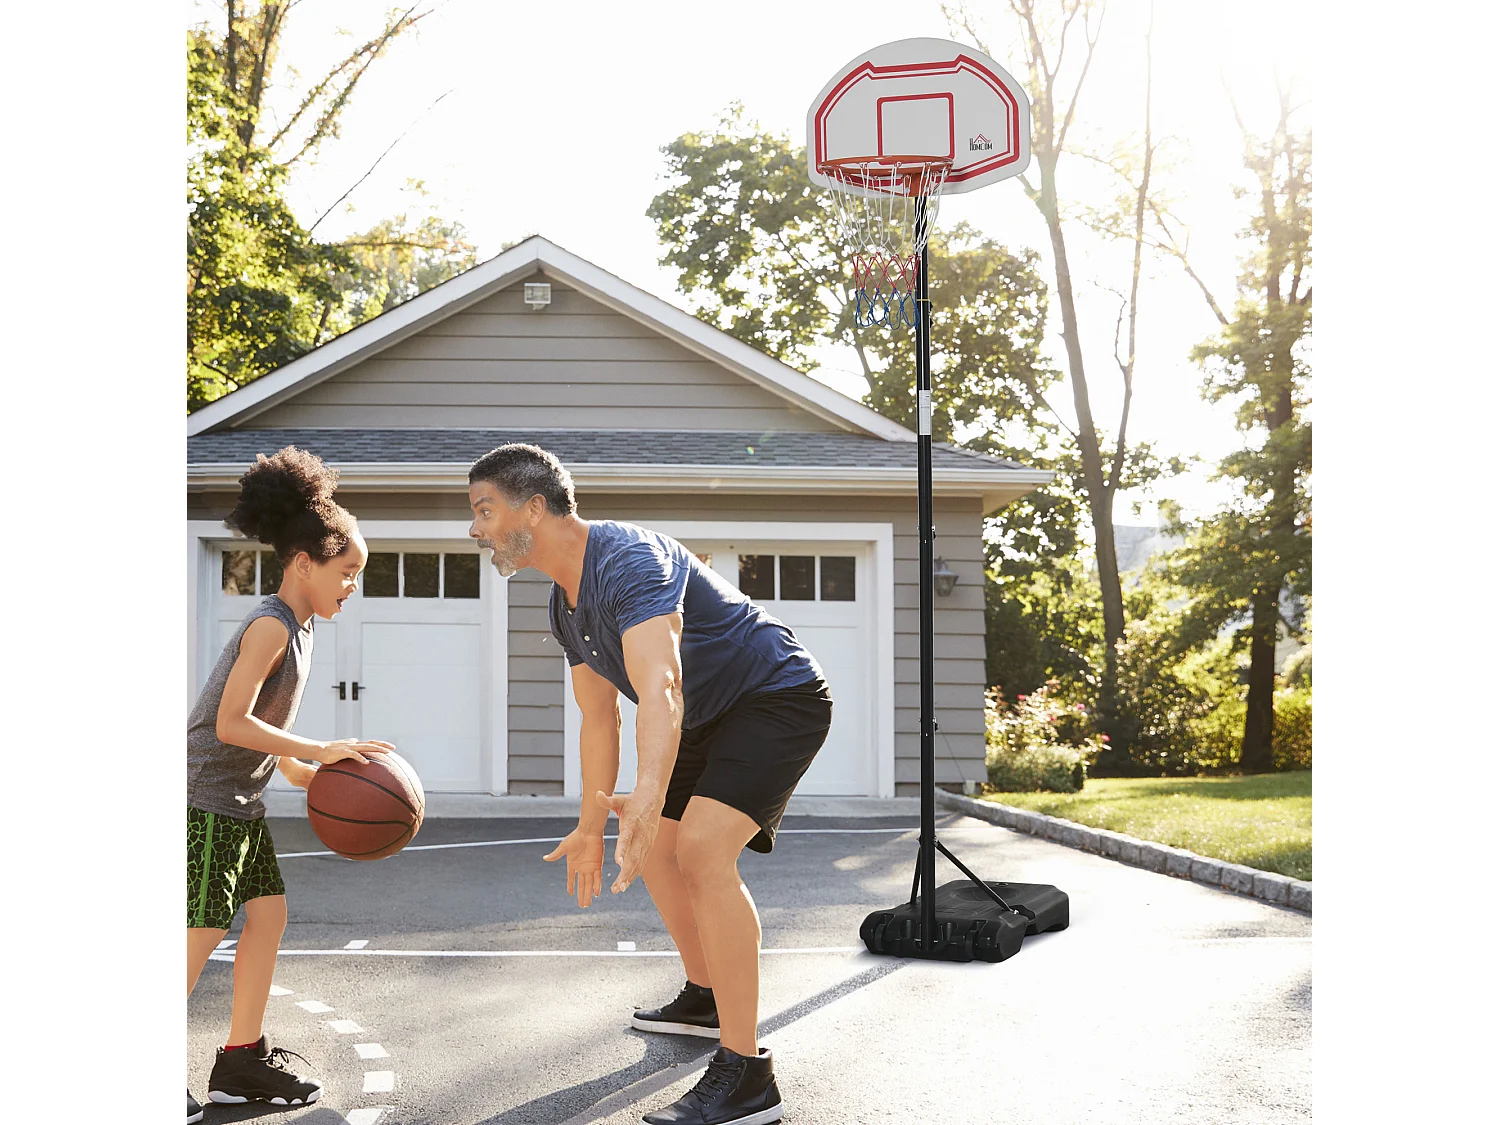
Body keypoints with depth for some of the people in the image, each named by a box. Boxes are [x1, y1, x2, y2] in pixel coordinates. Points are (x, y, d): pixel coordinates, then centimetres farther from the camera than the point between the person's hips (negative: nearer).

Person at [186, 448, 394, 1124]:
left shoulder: (295, 630, 13)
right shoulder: (271, 625, -17)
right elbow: (232, 724, -25)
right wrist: (323, 751, -22)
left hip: (238, 802, 10)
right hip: (204, 797, -10)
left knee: (269, 913, 9)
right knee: (203, 931, -9)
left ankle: (241, 1062, 16)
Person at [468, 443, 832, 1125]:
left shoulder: (628, 559, -29)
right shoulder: (566, 605, 4)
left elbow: (660, 690, -45)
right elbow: (599, 719, 14)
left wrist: (648, 796, -59)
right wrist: (592, 827, 15)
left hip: (778, 698, -11)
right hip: (712, 719, 11)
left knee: (702, 847, -26)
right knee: (655, 849, 18)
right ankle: (704, 998, 40)